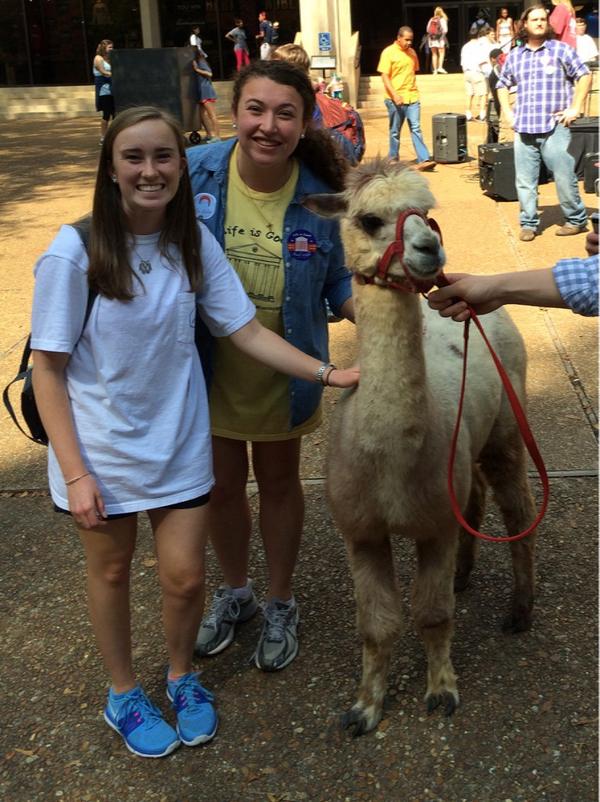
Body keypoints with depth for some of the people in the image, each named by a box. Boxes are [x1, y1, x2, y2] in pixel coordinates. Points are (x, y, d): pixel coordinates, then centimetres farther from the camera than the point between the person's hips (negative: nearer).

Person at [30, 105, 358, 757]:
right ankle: (123, 694, 41)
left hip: (177, 441, 3)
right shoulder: (74, 252, -18)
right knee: (110, 572, 16)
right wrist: (75, 473, -16)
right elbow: (48, 369, -14)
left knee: (184, 577, 8)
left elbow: (248, 333, -4)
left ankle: (181, 678, 40)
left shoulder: (193, 243, -7)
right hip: (100, 447, -2)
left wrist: (330, 373, -13)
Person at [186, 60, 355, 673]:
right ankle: (235, 592, 47)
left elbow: (338, 281, -6)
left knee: (278, 483, 19)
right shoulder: (193, 172, -16)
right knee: (222, 484, 18)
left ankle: (280, 604, 43)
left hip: (281, 373, -1)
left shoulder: (320, 197, -17)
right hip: (206, 367, 1)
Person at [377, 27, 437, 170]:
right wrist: (395, 95, -19)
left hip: (412, 97, 4)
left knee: (416, 129, -4)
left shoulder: (412, 52, 11)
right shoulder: (389, 52, -6)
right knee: (395, 131, 7)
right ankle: (393, 160, 20)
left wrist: (413, 90, 15)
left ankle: (424, 160, -10)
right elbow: (385, 76, -10)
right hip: (396, 99, -4)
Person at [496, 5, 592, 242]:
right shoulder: (514, 56, 13)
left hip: (554, 127, -3)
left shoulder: (560, 50, 2)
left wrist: (575, 108, -4)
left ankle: (577, 220, 12)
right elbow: (502, 85, 26)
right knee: (525, 180, 3)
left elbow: (584, 75, 3)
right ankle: (529, 223, 14)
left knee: (564, 177, -3)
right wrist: (507, 112, 12)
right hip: (523, 128, 3)